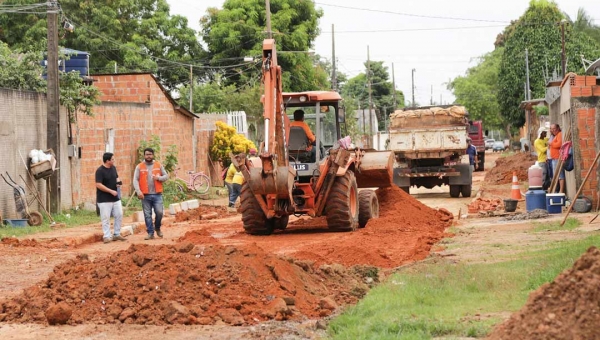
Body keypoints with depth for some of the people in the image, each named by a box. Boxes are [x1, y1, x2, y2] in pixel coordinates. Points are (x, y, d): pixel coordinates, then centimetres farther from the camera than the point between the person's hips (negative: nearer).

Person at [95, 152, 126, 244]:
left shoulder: (113, 168, 9)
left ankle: (117, 234, 18)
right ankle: (107, 236, 2)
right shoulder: (100, 171, -14)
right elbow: (98, 185, -19)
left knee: (119, 215, 7)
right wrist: (111, 191, -20)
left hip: (115, 198, 7)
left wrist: (118, 182, 0)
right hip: (104, 199, -7)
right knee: (105, 218, -4)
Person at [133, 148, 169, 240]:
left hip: (157, 194, 0)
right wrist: (138, 191, -16)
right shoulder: (139, 167, 3)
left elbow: (166, 176, 11)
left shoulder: (158, 165, 8)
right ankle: (150, 233, 8)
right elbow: (135, 180, -3)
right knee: (147, 215, 1)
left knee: (159, 212, -9)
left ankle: (157, 227, 18)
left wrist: (159, 178, -10)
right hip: (145, 195, 0)